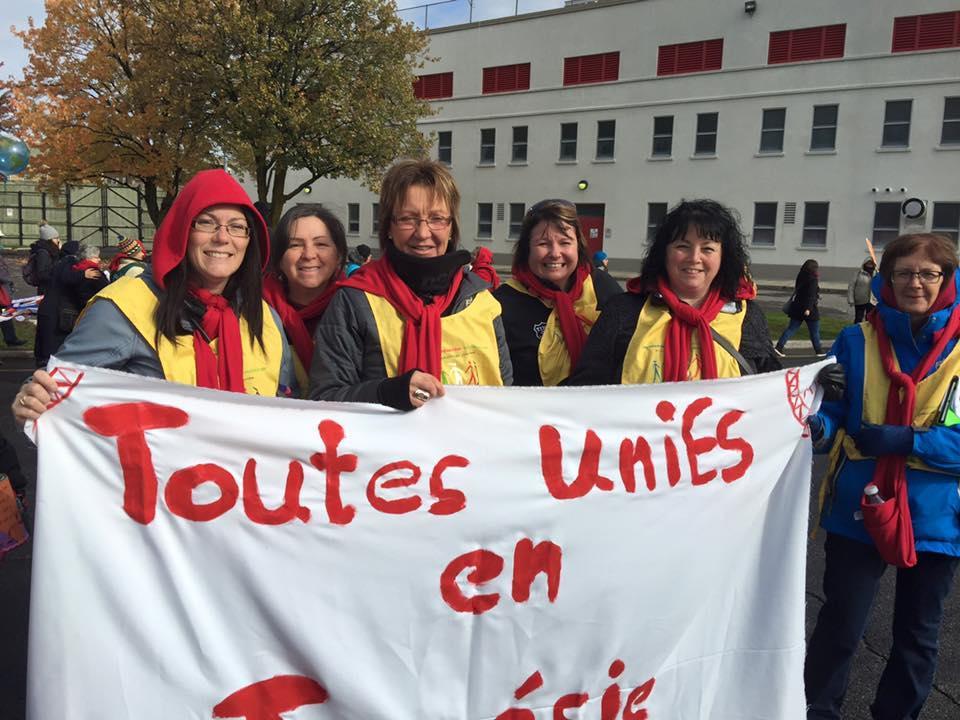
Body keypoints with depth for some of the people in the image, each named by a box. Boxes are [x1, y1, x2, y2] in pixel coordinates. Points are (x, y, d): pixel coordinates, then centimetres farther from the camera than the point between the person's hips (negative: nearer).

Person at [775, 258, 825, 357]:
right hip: (809, 310, -7)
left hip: (797, 308, 7)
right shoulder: (812, 280, -14)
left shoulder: (801, 278, 9)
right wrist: (808, 308, -26)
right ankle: (819, 351, 18)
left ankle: (779, 347, -5)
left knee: (791, 328, 6)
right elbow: (810, 295, -21)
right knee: (815, 331, 7)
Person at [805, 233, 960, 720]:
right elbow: (834, 409, -2)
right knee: (840, 624, 8)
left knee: (917, 634, 19)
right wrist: (819, 425, -24)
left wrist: (907, 441, -23)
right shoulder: (856, 342, -3)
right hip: (857, 510, -1)